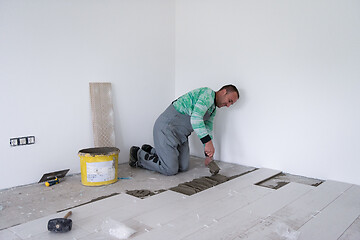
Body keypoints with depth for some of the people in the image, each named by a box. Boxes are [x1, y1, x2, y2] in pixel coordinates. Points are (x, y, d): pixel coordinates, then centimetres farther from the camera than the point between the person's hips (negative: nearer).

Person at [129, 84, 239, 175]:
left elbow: (208, 131, 22)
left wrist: (208, 155, 14)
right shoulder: (208, 94, -16)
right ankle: (138, 154, 9)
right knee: (170, 170, -11)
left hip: (181, 134, 10)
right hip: (166, 127, -10)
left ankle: (150, 151, 21)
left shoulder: (213, 109, 16)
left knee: (183, 167, 7)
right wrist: (208, 142, -35)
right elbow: (195, 119, -30)